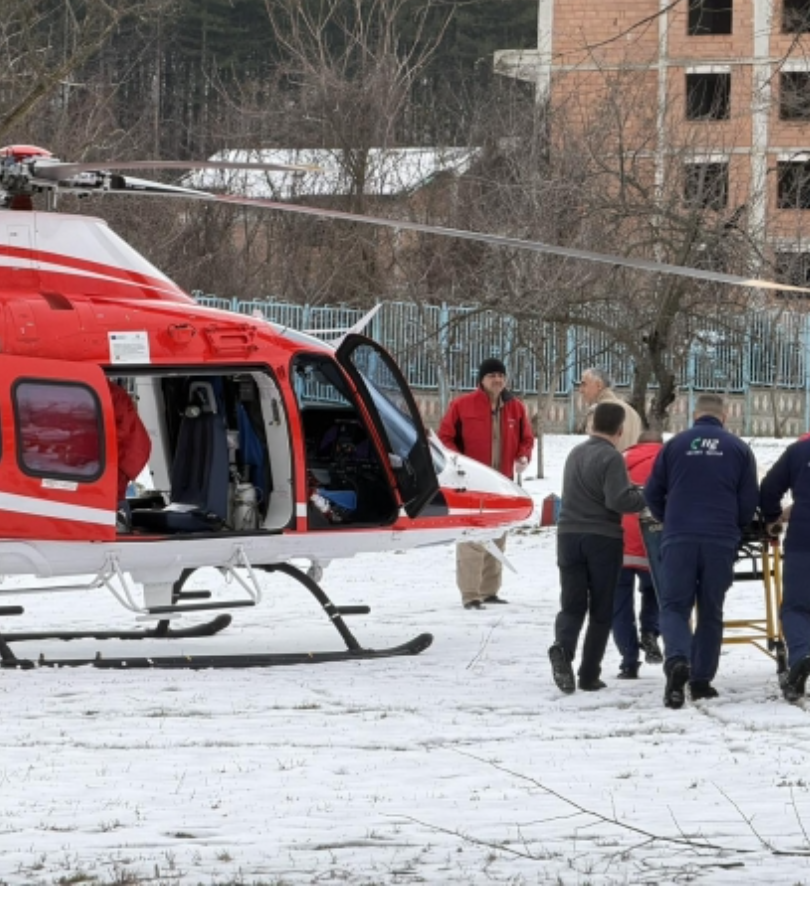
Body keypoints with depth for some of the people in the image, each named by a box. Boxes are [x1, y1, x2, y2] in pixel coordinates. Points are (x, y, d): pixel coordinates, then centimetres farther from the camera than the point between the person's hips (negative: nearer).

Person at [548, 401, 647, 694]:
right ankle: (589, 674, 6)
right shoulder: (611, 458, -14)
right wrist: (644, 498, -6)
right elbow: (618, 500, -23)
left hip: (569, 535, 5)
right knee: (601, 610, 6)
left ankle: (562, 649, -24)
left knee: (572, 605, 5)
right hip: (603, 538, -5)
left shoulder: (575, 453, 12)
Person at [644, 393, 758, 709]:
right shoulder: (739, 449, 7)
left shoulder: (675, 445, 5)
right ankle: (701, 679, 9)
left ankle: (677, 659, -27)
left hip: (679, 540, -1)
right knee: (710, 612, 11)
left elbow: (652, 493, 9)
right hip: (721, 541, 1)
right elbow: (750, 501, 8)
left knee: (674, 606, 0)